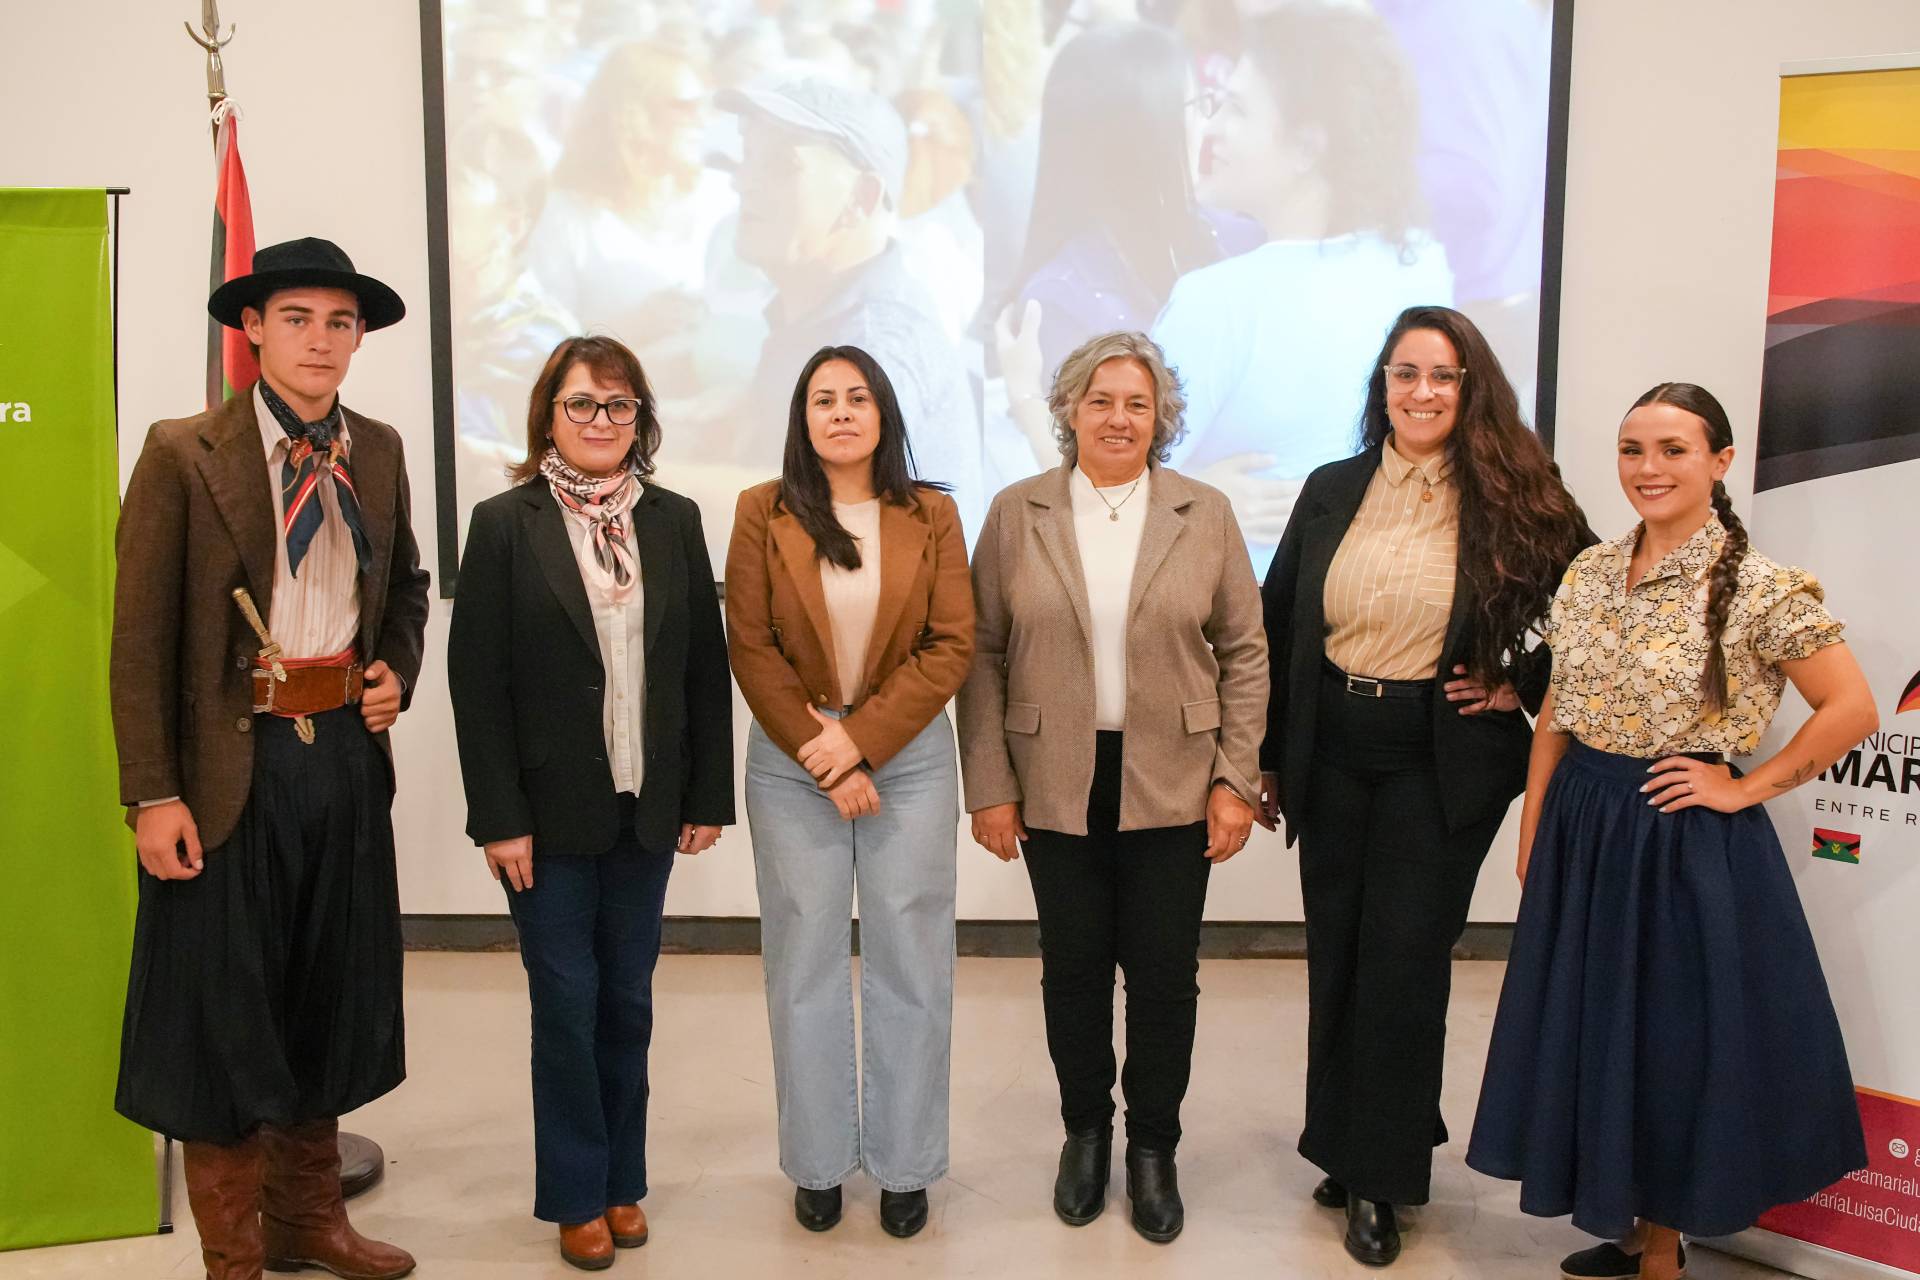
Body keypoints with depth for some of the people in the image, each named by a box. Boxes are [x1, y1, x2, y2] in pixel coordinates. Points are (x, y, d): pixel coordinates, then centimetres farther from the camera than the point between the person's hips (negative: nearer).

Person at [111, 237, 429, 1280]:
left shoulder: (379, 452, 7)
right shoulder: (184, 455, -7)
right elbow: (141, 637, -10)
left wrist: (396, 672, 2)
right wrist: (153, 793, -14)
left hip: (347, 753, 5)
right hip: (232, 760, -5)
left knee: (330, 991, 16)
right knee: (225, 1004, 7)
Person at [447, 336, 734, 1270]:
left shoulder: (674, 520, 4)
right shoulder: (506, 523, -4)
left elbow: (707, 666, 5)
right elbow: (477, 679, -7)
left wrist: (709, 795, 2)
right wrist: (499, 818, -11)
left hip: (648, 808, 3)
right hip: (549, 811, -2)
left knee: (628, 1001, 13)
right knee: (567, 1003, 6)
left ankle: (622, 1180, 28)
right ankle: (577, 1196, 22)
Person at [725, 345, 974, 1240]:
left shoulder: (931, 515, 1)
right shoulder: (763, 513, 0)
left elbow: (953, 644, -4)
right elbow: (751, 647, -4)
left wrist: (861, 737, -13)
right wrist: (820, 752, -11)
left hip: (910, 755, 0)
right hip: (792, 762, 0)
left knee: (909, 963, 6)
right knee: (804, 964, 8)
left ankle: (904, 1165, 20)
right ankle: (817, 1164, 23)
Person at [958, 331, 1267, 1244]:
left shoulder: (1206, 515, 1)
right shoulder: (1016, 513, 0)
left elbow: (1244, 654, 3)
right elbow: (984, 656, 0)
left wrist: (1236, 781, -2)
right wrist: (989, 787, -4)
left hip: (1173, 791, 0)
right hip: (1056, 791, 0)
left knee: (1165, 976, 7)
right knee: (1073, 971, 11)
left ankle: (1154, 1149, 28)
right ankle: (1085, 1132, 33)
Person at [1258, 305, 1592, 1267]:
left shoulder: (1515, 500, -6)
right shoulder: (1332, 491, 3)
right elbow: (1279, 625, 6)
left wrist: (1523, 687, -4)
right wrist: (1267, 757, 6)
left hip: (1443, 763, -3)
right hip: (1331, 754, 4)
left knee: (1403, 963, 2)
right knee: (1335, 958, 12)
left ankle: (1380, 1177, 18)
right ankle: (1345, 1145, 31)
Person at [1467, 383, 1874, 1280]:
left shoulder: (1760, 589, -13)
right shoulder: (1590, 571, 4)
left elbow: (1851, 709, -11)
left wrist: (1745, 789, -12)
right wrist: (1534, 829, 8)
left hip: (1685, 840, -6)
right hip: (1582, 829, 6)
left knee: (1675, 1041, 7)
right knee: (1590, 1032, 14)